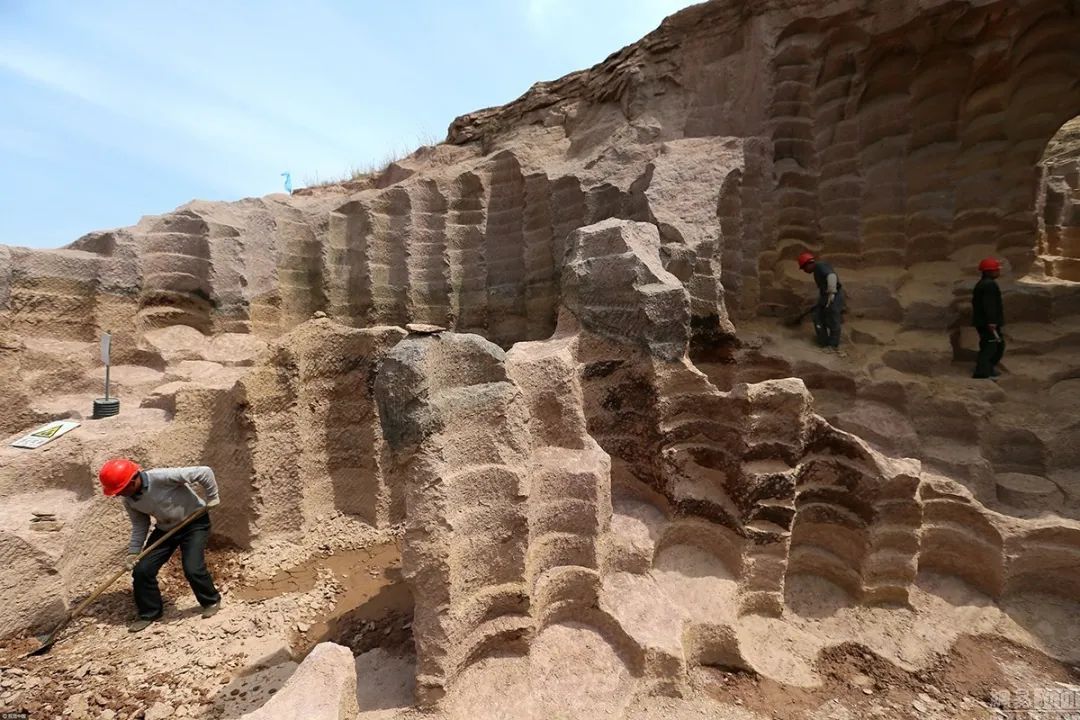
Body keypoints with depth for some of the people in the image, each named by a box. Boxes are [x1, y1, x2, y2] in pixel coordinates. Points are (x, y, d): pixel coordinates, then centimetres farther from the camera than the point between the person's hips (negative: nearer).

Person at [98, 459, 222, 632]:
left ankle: (212, 601, 11)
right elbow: (139, 525, 6)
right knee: (142, 570, -1)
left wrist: (212, 498, -21)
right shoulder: (129, 500, -9)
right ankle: (149, 613, 24)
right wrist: (133, 552, -3)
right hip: (166, 528, 7)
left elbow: (204, 473, -32)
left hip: (195, 522, -7)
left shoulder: (163, 477, -33)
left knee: (192, 568, -16)